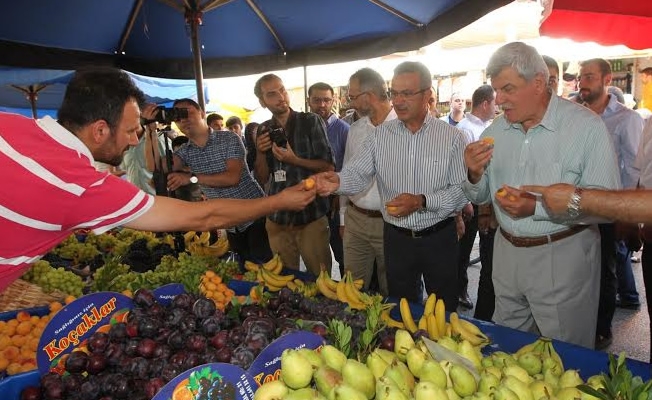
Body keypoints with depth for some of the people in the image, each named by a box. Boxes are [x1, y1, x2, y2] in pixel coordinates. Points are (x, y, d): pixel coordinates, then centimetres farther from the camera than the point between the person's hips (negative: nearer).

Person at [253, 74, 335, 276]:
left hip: (311, 216, -4)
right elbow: (262, 179, 9)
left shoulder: (310, 121, -3)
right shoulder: (263, 130, 8)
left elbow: (329, 167, -7)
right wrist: (260, 153, -9)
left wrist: (295, 160, -19)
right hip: (277, 217, 4)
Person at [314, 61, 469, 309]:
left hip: (439, 239, -1)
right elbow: (357, 174, -10)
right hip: (397, 238, 2)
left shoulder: (452, 137, -7)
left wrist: (421, 202, -23)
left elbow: (462, 191, -11)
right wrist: (337, 182, -31)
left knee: (444, 311, 17)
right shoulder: (380, 135, 0)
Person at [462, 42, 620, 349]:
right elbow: (480, 197, 8)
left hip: (563, 257, -5)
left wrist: (537, 207, -28)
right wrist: (475, 176, -13)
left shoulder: (586, 126, -13)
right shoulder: (496, 130, 3)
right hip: (507, 252, 5)